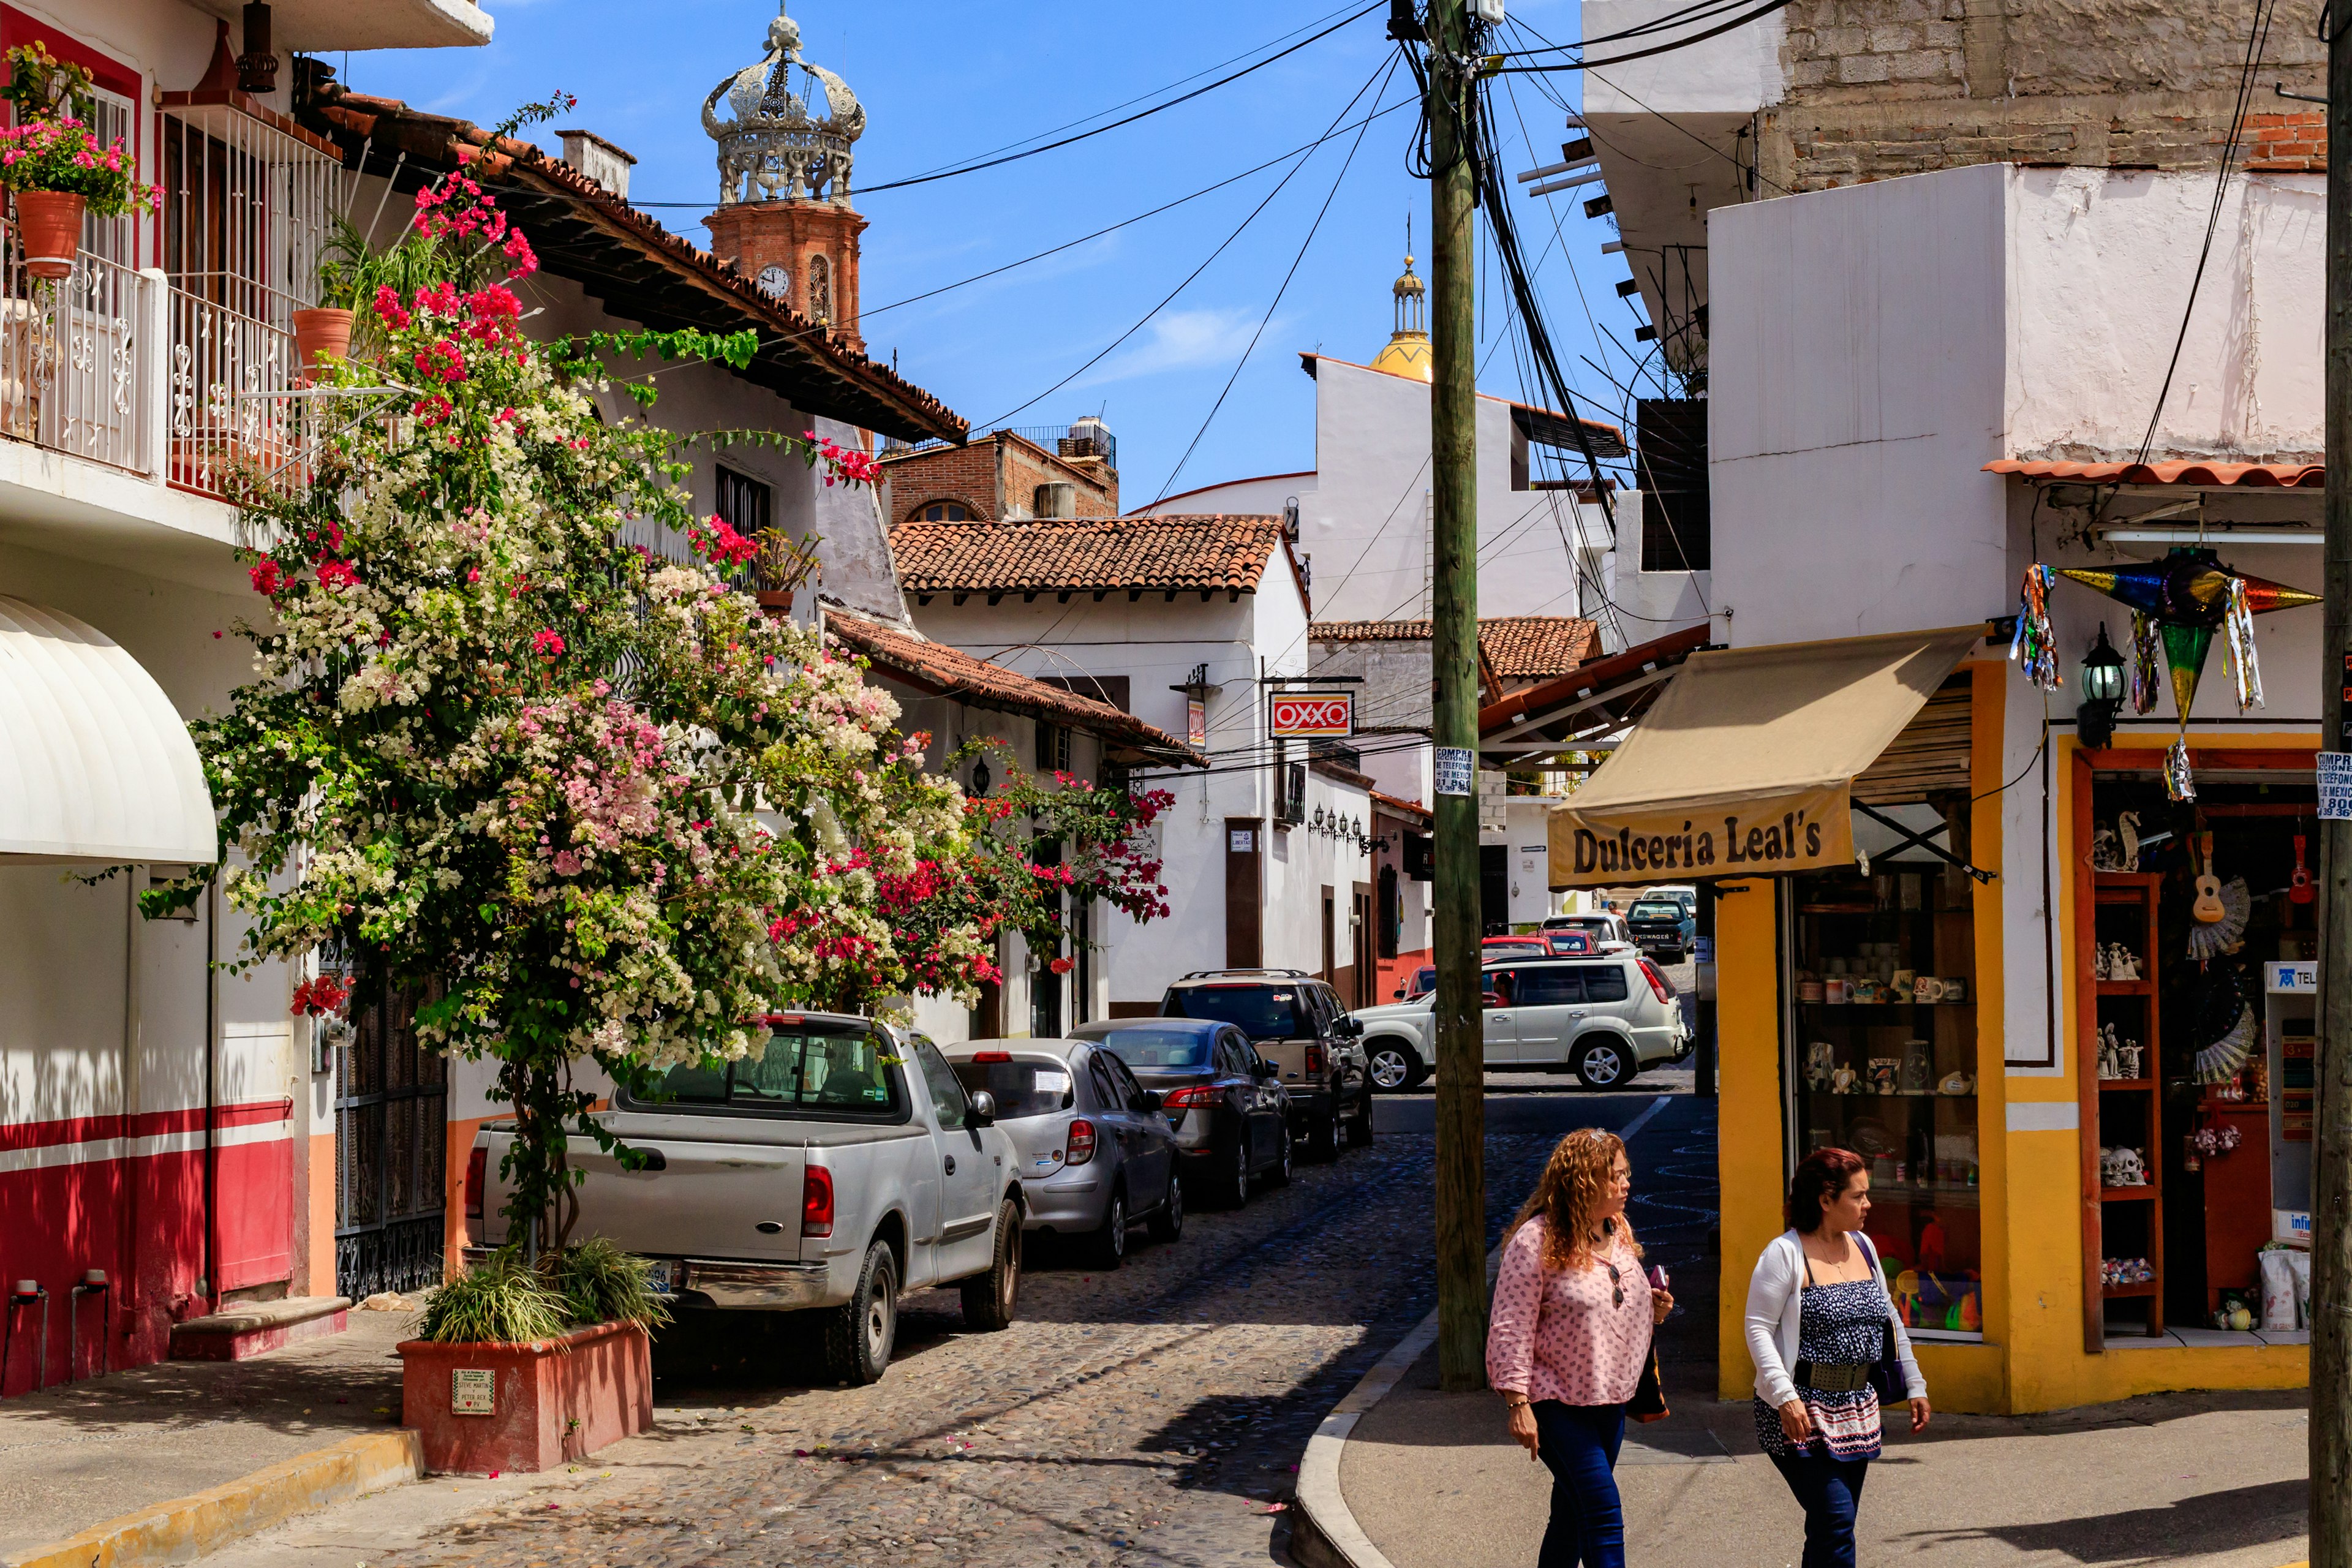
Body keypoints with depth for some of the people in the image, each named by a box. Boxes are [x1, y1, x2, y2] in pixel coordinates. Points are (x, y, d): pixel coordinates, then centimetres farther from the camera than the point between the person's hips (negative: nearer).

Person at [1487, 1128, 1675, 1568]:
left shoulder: (1619, 1234, 8)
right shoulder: (1536, 1240, -16)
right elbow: (1511, 1329, -16)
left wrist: (1654, 1309, 2)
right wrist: (1518, 1405, -20)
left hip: (1608, 1401, 8)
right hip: (1557, 1404, -8)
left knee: (1572, 1514, 15)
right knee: (1604, 1515, -13)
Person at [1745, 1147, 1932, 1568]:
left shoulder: (1863, 1247, 11)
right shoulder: (1785, 1254, -10)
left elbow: (1890, 1321, 20)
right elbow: (1758, 1329, -13)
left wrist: (1915, 1386, 18)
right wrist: (1785, 1395, -23)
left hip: (1856, 1408, 7)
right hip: (1802, 1414, -7)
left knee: (1832, 1529, 9)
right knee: (1835, 1523, -15)